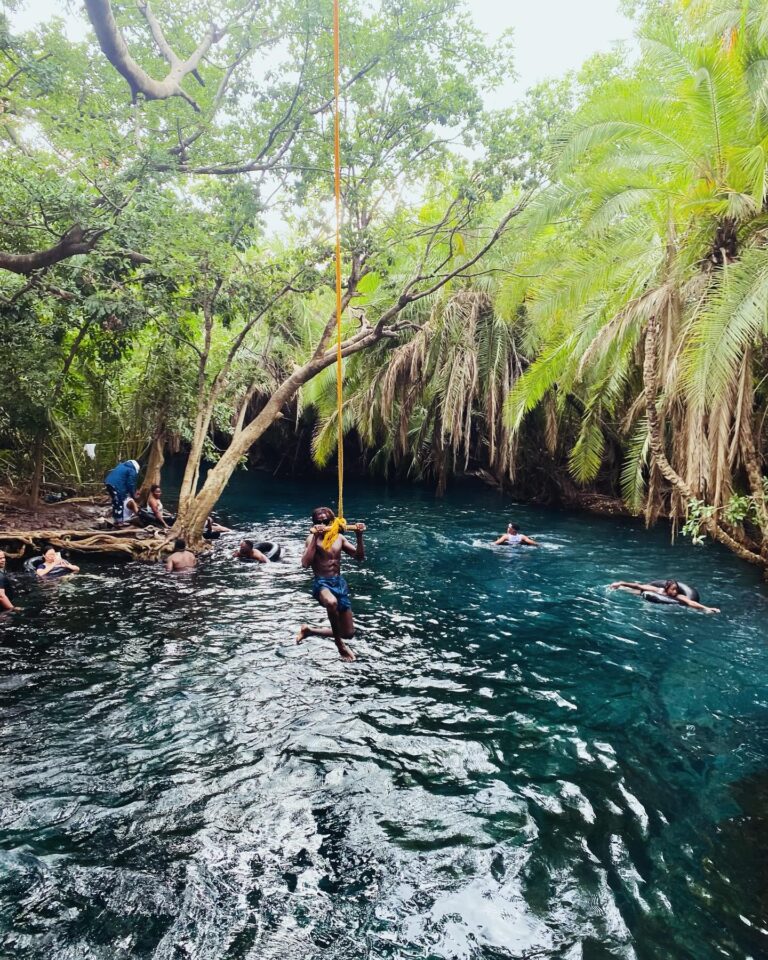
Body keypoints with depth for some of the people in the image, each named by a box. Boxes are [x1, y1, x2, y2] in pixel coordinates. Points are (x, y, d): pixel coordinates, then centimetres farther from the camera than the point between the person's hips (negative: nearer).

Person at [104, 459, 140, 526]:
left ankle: (116, 520, 26)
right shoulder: (132, 471, 1)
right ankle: (119, 522, 5)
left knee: (115, 503, 19)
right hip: (117, 485, -9)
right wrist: (133, 495, 8)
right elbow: (130, 484, -4)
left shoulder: (122, 465, 27)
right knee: (119, 503, 2)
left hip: (108, 482, 9)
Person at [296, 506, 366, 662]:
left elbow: (360, 557, 8)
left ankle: (309, 630, 29)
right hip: (321, 583, -5)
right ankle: (339, 644, -19)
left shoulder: (339, 538, 8)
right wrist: (315, 537, -25)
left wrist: (359, 536, -7)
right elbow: (305, 563, -22)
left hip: (339, 583, 5)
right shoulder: (313, 539, -6)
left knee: (348, 633, 8)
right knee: (332, 602, -44)